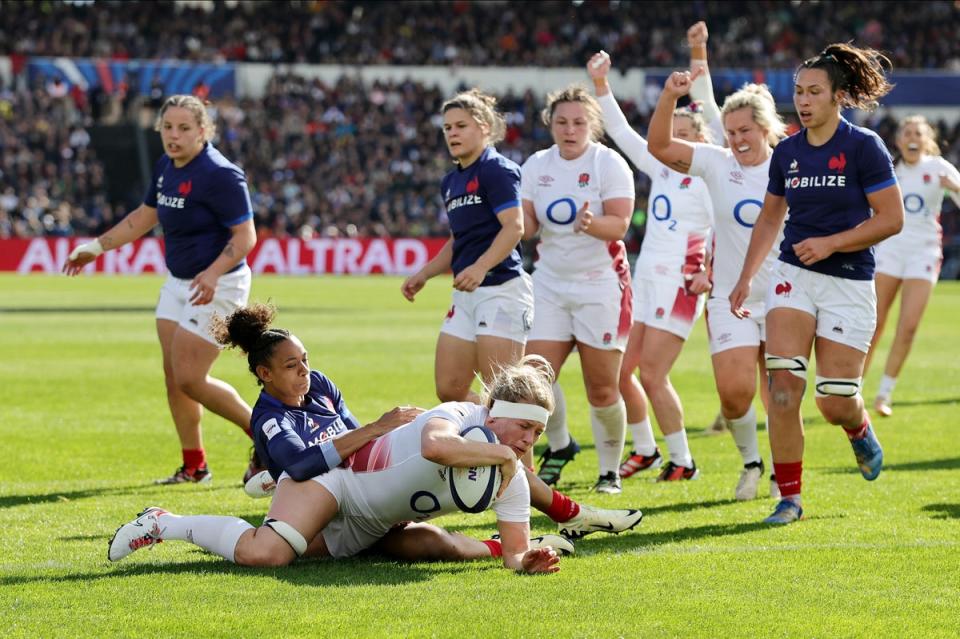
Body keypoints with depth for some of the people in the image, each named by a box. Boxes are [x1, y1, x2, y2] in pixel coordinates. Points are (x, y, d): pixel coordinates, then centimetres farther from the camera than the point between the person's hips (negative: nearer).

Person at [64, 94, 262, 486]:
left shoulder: (219, 174, -21)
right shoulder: (165, 167, 5)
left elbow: (245, 235, -23)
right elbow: (145, 216, 20)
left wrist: (213, 274, -36)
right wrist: (97, 246, 18)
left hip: (217, 286, -9)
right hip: (178, 282, 9)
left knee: (189, 379, -11)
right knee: (173, 373, 7)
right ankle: (194, 466, 18)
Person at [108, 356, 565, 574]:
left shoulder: (511, 482, -6)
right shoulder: (460, 417, -26)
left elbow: (514, 551, -6)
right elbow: (434, 446, -50)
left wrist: (526, 561, -30)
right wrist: (499, 454, -39)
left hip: (364, 532, 9)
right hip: (335, 473, -9)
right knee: (262, 554, -30)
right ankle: (164, 525, -7)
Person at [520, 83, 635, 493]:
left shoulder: (609, 164, -8)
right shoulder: (537, 166, 6)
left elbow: (619, 224, -16)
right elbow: (527, 226, 6)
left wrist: (592, 224, -36)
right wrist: (521, 222, -17)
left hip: (600, 283, -4)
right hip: (549, 282, 4)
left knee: (602, 388, -2)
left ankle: (610, 471, 14)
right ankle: (559, 445, 18)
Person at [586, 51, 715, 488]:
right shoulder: (661, 169, 13)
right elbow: (622, 133, 16)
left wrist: (710, 274, -16)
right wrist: (600, 85, 10)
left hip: (680, 282, -8)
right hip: (645, 276, 8)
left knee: (652, 375, -10)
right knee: (620, 372, 6)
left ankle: (682, 462, 2)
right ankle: (644, 451, 22)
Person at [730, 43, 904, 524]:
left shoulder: (864, 147, -9)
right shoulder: (787, 152, 6)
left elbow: (891, 219, -10)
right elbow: (770, 218, 20)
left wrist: (830, 242, -17)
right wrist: (745, 278, 14)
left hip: (849, 282, -3)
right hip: (794, 277, 4)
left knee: (835, 403, -2)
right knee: (783, 385, -13)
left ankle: (860, 431, 37)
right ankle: (789, 496, -5)